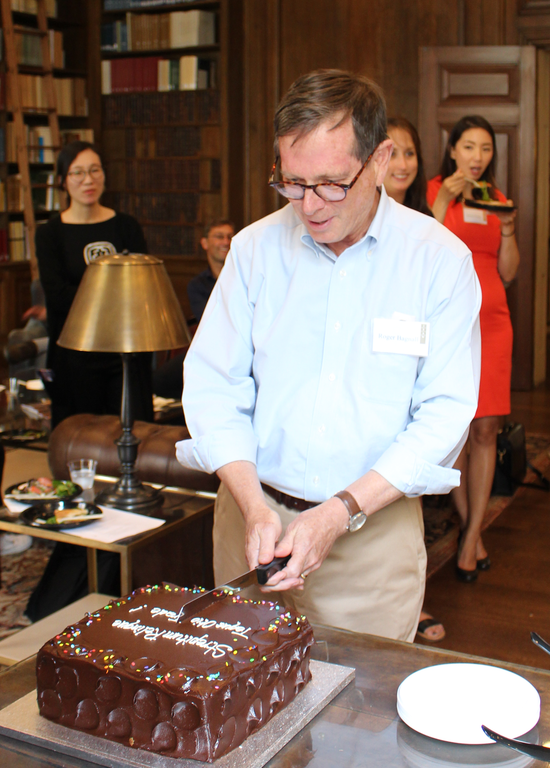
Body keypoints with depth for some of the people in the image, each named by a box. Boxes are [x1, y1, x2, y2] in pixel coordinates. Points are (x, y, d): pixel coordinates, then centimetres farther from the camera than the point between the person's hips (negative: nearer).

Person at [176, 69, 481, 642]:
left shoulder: (440, 259, -6)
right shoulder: (256, 247, -1)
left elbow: (444, 416, -9)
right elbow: (213, 386, -2)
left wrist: (342, 512, -17)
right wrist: (255, 505, -15)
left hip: (375, 530, -1)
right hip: (254, 513, 2)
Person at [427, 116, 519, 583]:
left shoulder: (499, 200, 15)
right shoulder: (435, 191, 3)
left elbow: (508, 273, 12)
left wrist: (507, 229, -3)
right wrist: (444, 202, -14)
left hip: (491, 319, 4)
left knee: (486, 429, 0)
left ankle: (472, 536, 8)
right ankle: (469, 526, 16)